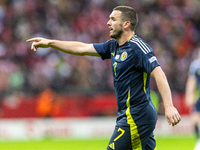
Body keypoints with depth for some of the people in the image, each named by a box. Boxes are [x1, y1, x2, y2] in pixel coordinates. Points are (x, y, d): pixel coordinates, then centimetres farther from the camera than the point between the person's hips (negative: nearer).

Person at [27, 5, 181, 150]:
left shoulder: (137, 46, -13)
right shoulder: (114, 46, 14)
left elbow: (159, 74, -22)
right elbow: (82, 48, 21)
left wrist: (169, 107, -31)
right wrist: (49, 43, 21)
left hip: (136, 117, -9)